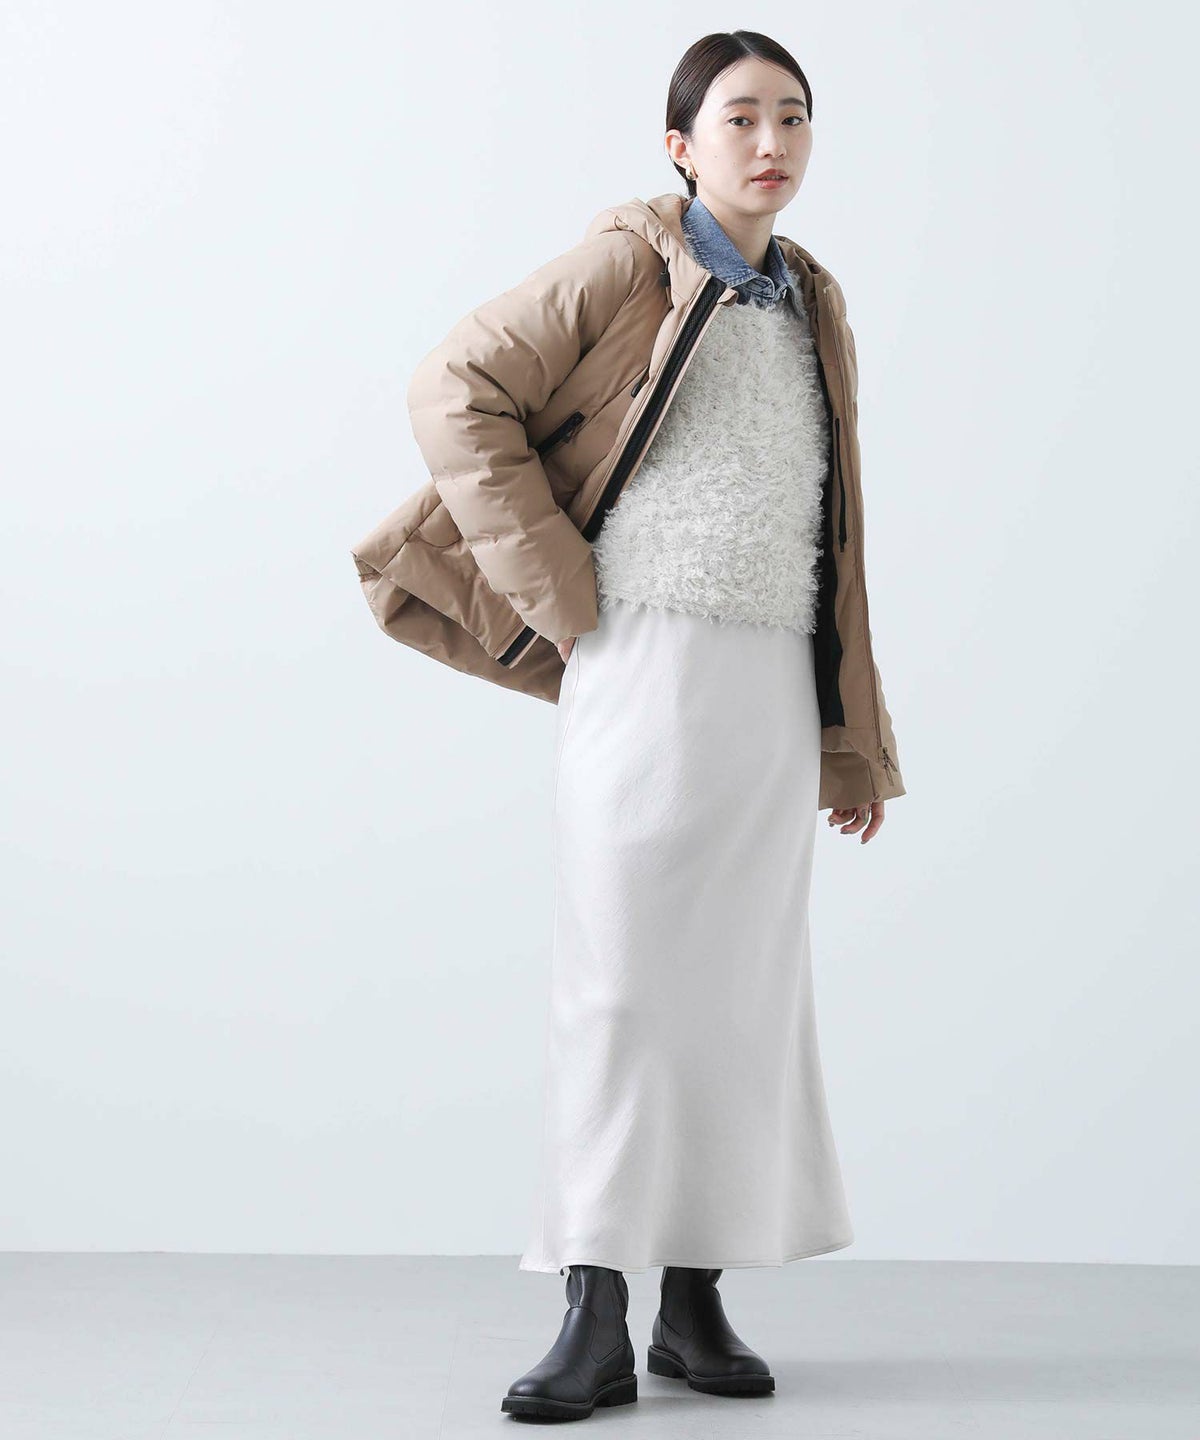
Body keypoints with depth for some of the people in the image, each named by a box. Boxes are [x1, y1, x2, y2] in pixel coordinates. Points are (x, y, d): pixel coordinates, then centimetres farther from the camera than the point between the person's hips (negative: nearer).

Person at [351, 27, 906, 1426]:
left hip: (772, 684, 6)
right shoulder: (626, 269, -1)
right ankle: (596, 1320, 2)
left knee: (745, 986, 6)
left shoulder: (812, 306, 17)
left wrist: (855, 741, 16)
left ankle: (696, 1302, 17)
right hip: (645, 666, -5)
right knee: (619, 984, -5)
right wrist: (563, 590, -10)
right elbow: (456, 388, -7)